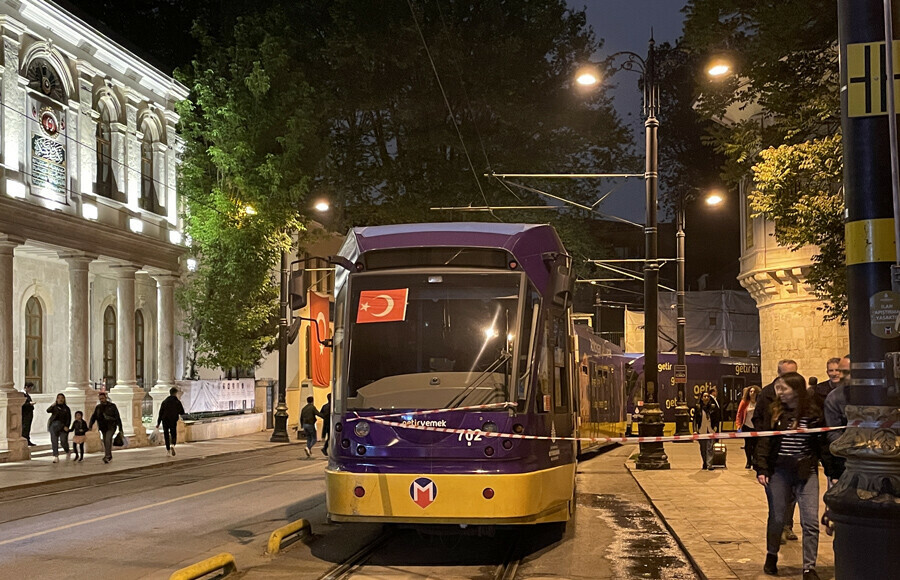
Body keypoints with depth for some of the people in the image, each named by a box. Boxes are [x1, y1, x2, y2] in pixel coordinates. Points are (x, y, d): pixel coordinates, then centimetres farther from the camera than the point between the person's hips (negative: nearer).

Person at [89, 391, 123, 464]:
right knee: (105, 443, 9)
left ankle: (107, 456, -24)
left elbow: (118, 418, -5)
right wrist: (90, 426, -19)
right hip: (103, 428, 5)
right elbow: (93, 417, -1)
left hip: (111, 427, -5)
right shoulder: (98, 407, 5)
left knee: (107, 440, -23)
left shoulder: (112, 406, -5)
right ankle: (109, 457, 23)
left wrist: (120, 429, -7)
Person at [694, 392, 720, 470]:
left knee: (710, 448, -9)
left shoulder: (713, 407, 4)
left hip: (711, 431, -1)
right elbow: (695, 419, 5)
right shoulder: (698, 407, 3)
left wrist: (715, 428, 2)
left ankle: (709, 465, -12)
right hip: (701, 431, 1)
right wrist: (695, 430, -1)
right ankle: (704, 464, 18)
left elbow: (716, 419, 8)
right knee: (703, 449, 7)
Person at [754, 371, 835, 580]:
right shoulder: (773, 411, -1)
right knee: (776, 518, 11)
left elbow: (823, 444, 0)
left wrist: (832, 471, -2)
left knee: (810, 521, -5)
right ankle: (771, 556, 33)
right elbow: (763, 441, -1)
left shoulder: (813, 413, -4)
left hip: (806, 472, -1)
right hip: (778, 472, 1)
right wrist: (761, 469, -10)